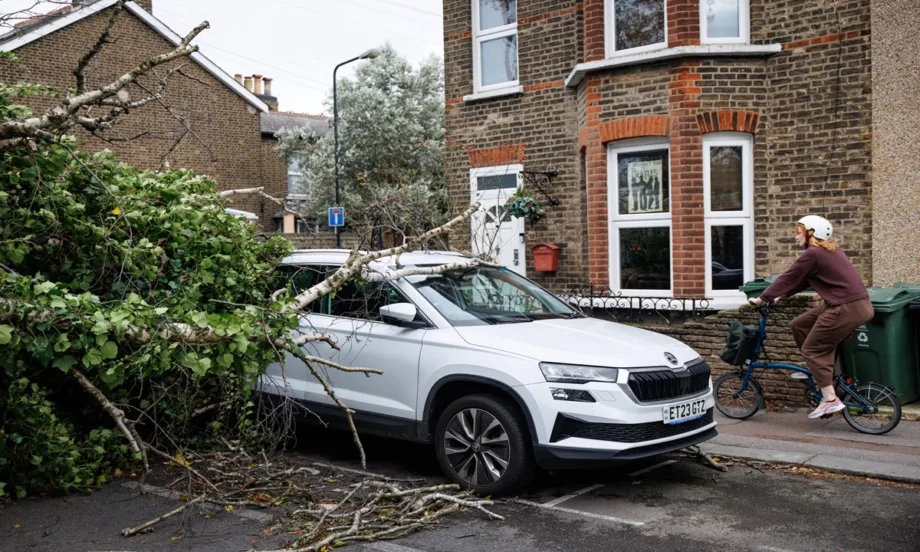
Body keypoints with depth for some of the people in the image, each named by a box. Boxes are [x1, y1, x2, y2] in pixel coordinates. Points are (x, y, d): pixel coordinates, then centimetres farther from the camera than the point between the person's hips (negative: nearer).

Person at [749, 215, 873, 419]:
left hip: (847, 308, -10)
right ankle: (817, 370, 24)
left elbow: (788, 278, -8)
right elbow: (802, 280, 22)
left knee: (812, 349, -2)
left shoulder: (812, 253, -12)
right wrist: (781, 295, 22)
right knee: (799, 325, 17)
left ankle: (831, 400, -3)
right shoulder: (830, 250, 17)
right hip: (855, 303, 10)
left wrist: (763, 298, 0)